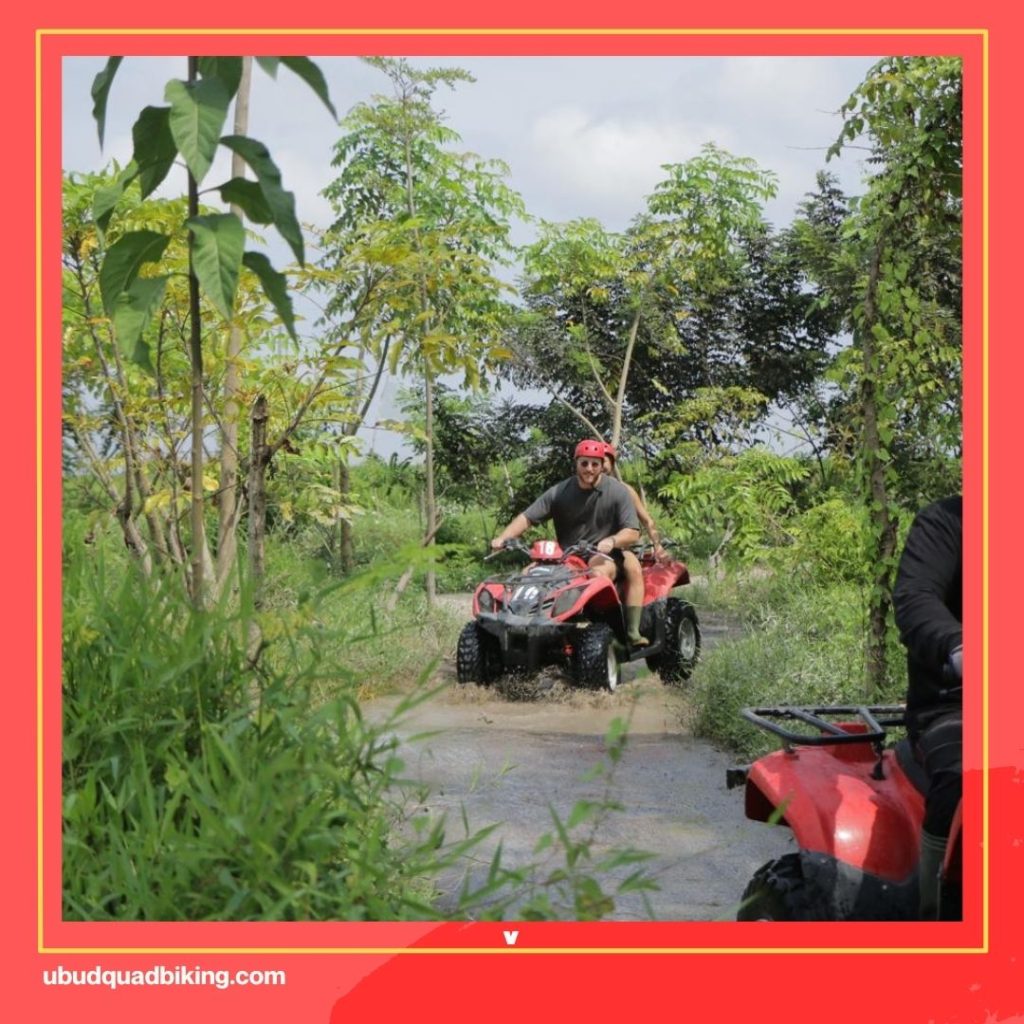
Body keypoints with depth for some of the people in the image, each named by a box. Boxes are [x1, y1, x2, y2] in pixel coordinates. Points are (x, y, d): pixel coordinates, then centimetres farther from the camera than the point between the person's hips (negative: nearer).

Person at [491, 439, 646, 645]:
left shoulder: (617, 492, -1)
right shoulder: (559, 492, 4)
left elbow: (632, 532, -8)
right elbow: (527, 517, -1)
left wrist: (611, 541, -30)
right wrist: (503, 538, -19)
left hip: (602, 556, -4)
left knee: (598, 573, -39)